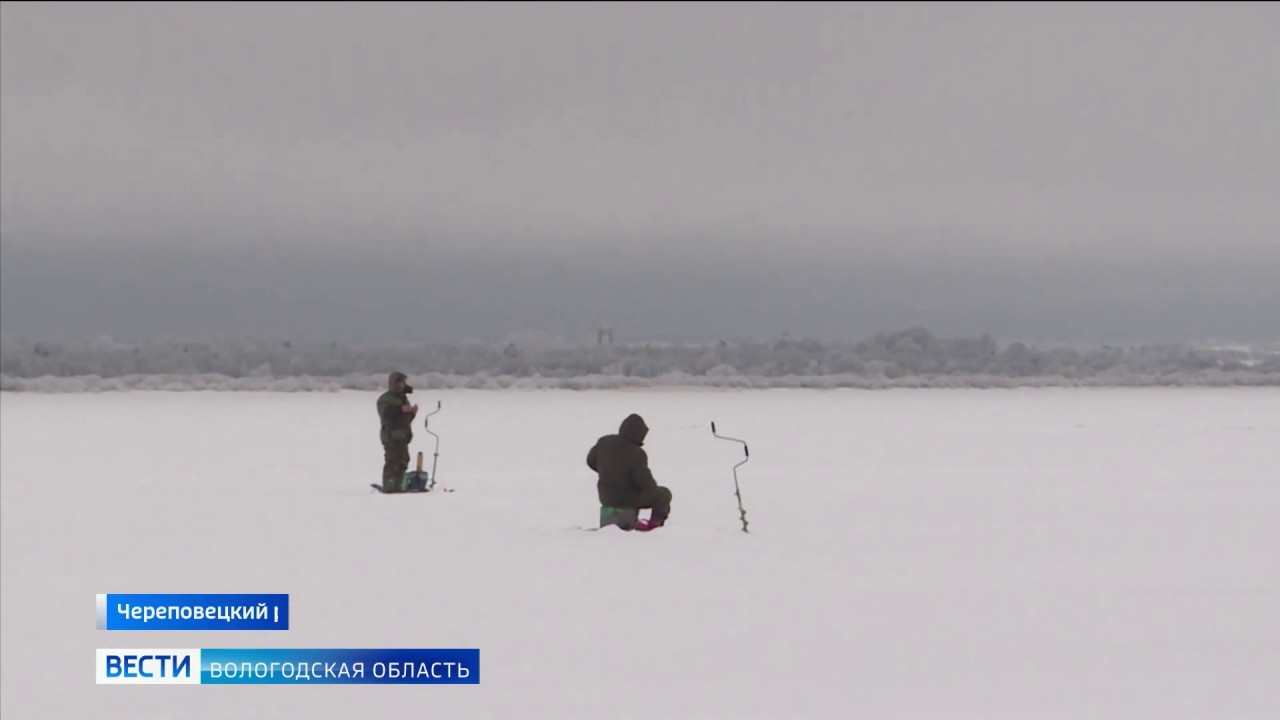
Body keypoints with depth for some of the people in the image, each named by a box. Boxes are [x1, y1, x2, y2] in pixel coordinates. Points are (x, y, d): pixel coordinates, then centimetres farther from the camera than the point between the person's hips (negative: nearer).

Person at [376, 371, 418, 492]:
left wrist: (412, 412, 7)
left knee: (402, 463, 8)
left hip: (402, 436, 9)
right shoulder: (385, 399, -4)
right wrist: (401, 410, -22)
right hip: (392, 435, -9)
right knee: (392, 462, -14)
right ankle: (388, 486, -15)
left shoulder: (402, 398, 22)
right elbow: (386, 415, -18)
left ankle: (397, 486, 13)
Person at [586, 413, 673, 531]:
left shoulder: (604, 443, -11)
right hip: (628, 499, -6)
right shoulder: (636, 454, -28)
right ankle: (655, 523, 21)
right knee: (664, 494, 16)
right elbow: (646, 483, -22)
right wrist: (654, 487, 2)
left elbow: (591, 461, 8)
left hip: (606, 497, 6)